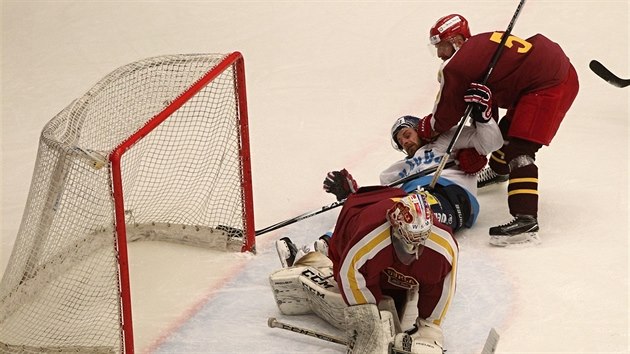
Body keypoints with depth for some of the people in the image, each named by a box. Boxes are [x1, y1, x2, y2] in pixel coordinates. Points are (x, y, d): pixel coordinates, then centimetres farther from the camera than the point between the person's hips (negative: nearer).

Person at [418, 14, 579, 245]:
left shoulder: (457, 66, -9)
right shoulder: (482, 43, 17)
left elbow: (446, 116, 1)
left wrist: (423, 130, 16)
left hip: (547, 87, -11)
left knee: (519, 150, -16)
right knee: (508, 128, 30)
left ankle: (526, 220, -28)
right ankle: (498, 170, 59)